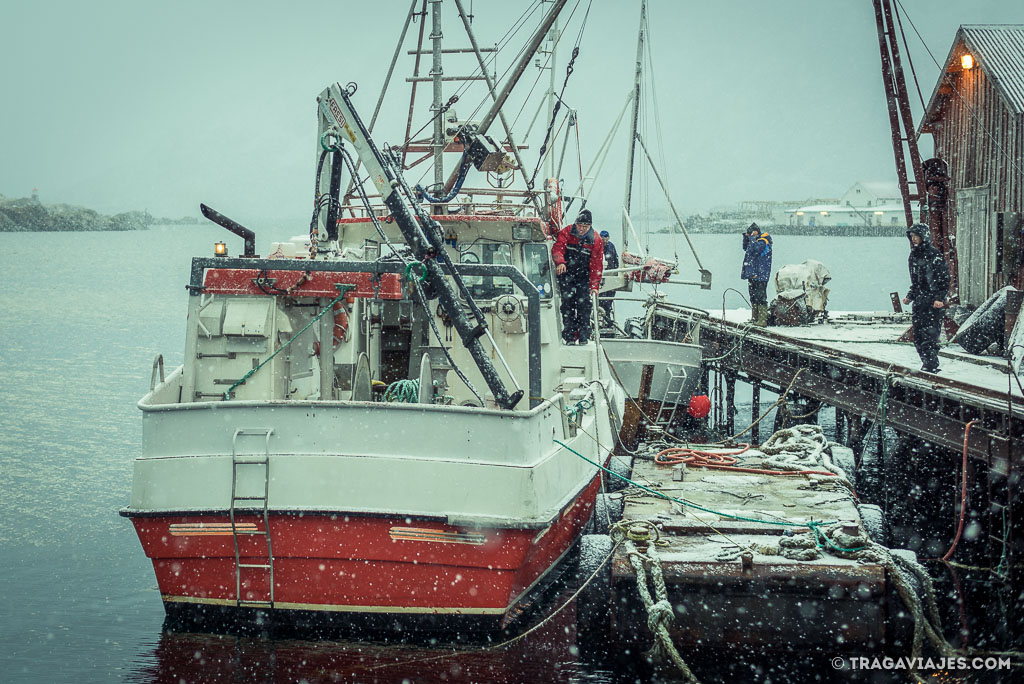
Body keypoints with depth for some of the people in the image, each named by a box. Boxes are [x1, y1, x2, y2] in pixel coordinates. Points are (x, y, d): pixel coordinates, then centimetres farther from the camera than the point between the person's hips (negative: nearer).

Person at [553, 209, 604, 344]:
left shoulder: (595, 240, -5)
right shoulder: (566, 233, -6)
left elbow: (596, 264, -5)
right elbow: (557, 248, -19)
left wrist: (594, 285, -12)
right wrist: (560, 262, -40)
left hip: (583, 276, 0)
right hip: (566, 274, 0)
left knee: (583, 303, -8)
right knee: (567, 304, -5)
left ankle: (584, 336, -2)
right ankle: (570, 337, -1)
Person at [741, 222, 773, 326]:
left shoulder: (763, 242, -12)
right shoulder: (755, 241, 16)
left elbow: (754, 249, -29)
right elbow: (745, 248, 29)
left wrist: (752, 237, -16)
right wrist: (746, 237, 15)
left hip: (760, 276, -10)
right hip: (753, 275, 10)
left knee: (761, 298, -11)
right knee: (753, 297, 16)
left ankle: (762, 320, -13)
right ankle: (754, 317, 25)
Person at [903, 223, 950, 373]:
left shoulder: (934, 255, -7)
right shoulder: (913, 256, 16)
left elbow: (944, 279, -9)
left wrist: (940, 298, -18)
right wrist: (909, 296, 10)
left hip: (934, 303, -7)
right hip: (919, 301, 7)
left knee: (929, 334, -12)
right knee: (918, 337, 4)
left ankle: (931, 366, -10)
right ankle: (927, 363, 13)